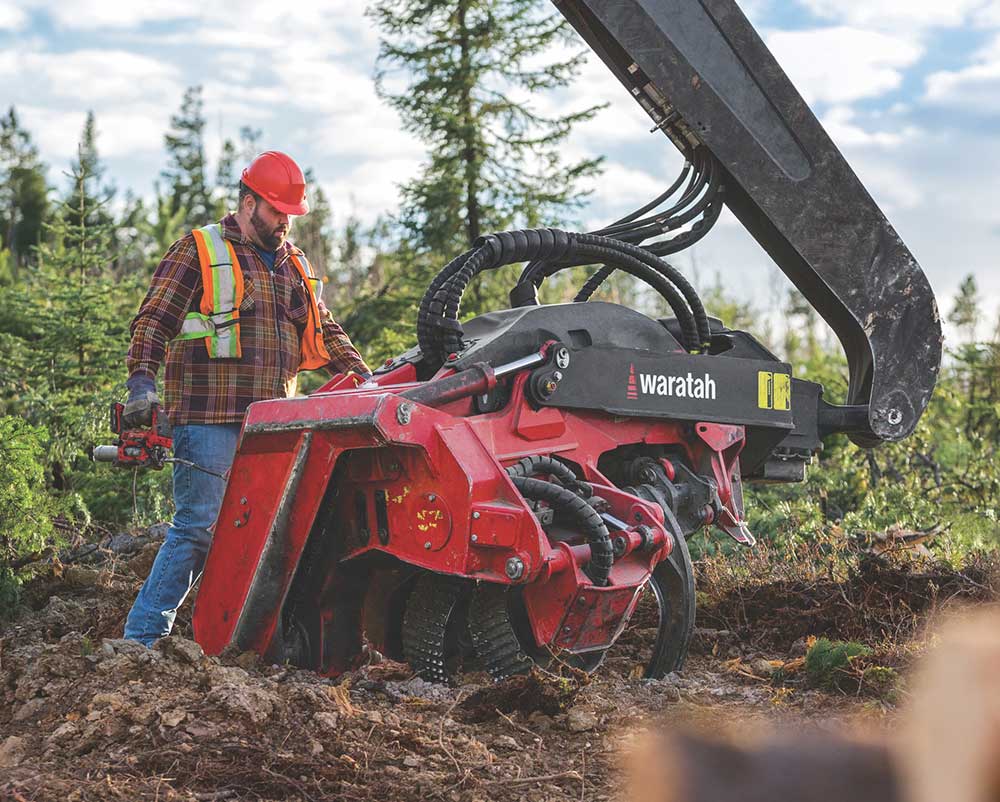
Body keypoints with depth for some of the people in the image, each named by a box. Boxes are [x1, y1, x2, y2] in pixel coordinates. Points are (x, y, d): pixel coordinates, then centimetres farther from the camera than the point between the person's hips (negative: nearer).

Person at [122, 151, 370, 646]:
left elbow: (323, 331, 29)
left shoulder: (294, 265, 21)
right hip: (209, 418, -6)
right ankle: (140, 637, -5)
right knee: (199, 528, -11)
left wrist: (361, 375, 15)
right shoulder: (198, 253, 2)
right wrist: (142, 382, -20)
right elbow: (153, 321, -5)